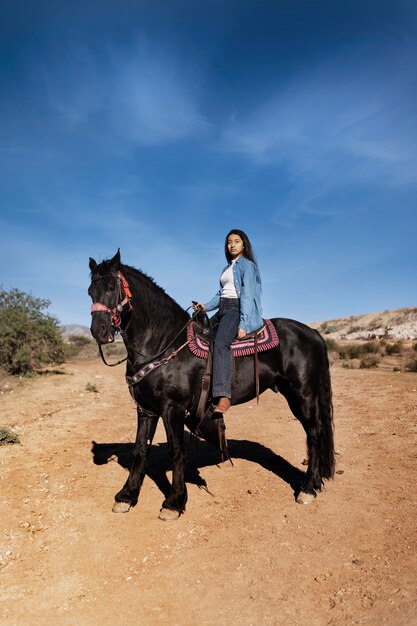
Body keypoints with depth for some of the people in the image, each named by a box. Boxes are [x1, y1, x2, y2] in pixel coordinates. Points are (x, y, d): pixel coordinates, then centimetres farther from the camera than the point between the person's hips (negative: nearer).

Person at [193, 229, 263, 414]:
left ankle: (223, 396, -40)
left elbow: (247, 295, -11)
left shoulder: (247, 265, 0)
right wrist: (206, 306, 2)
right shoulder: (227, 268, 25)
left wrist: (243, 325, -21)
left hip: (237, 309, -9)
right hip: (222, 310, 10)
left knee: (220, 343, -33)